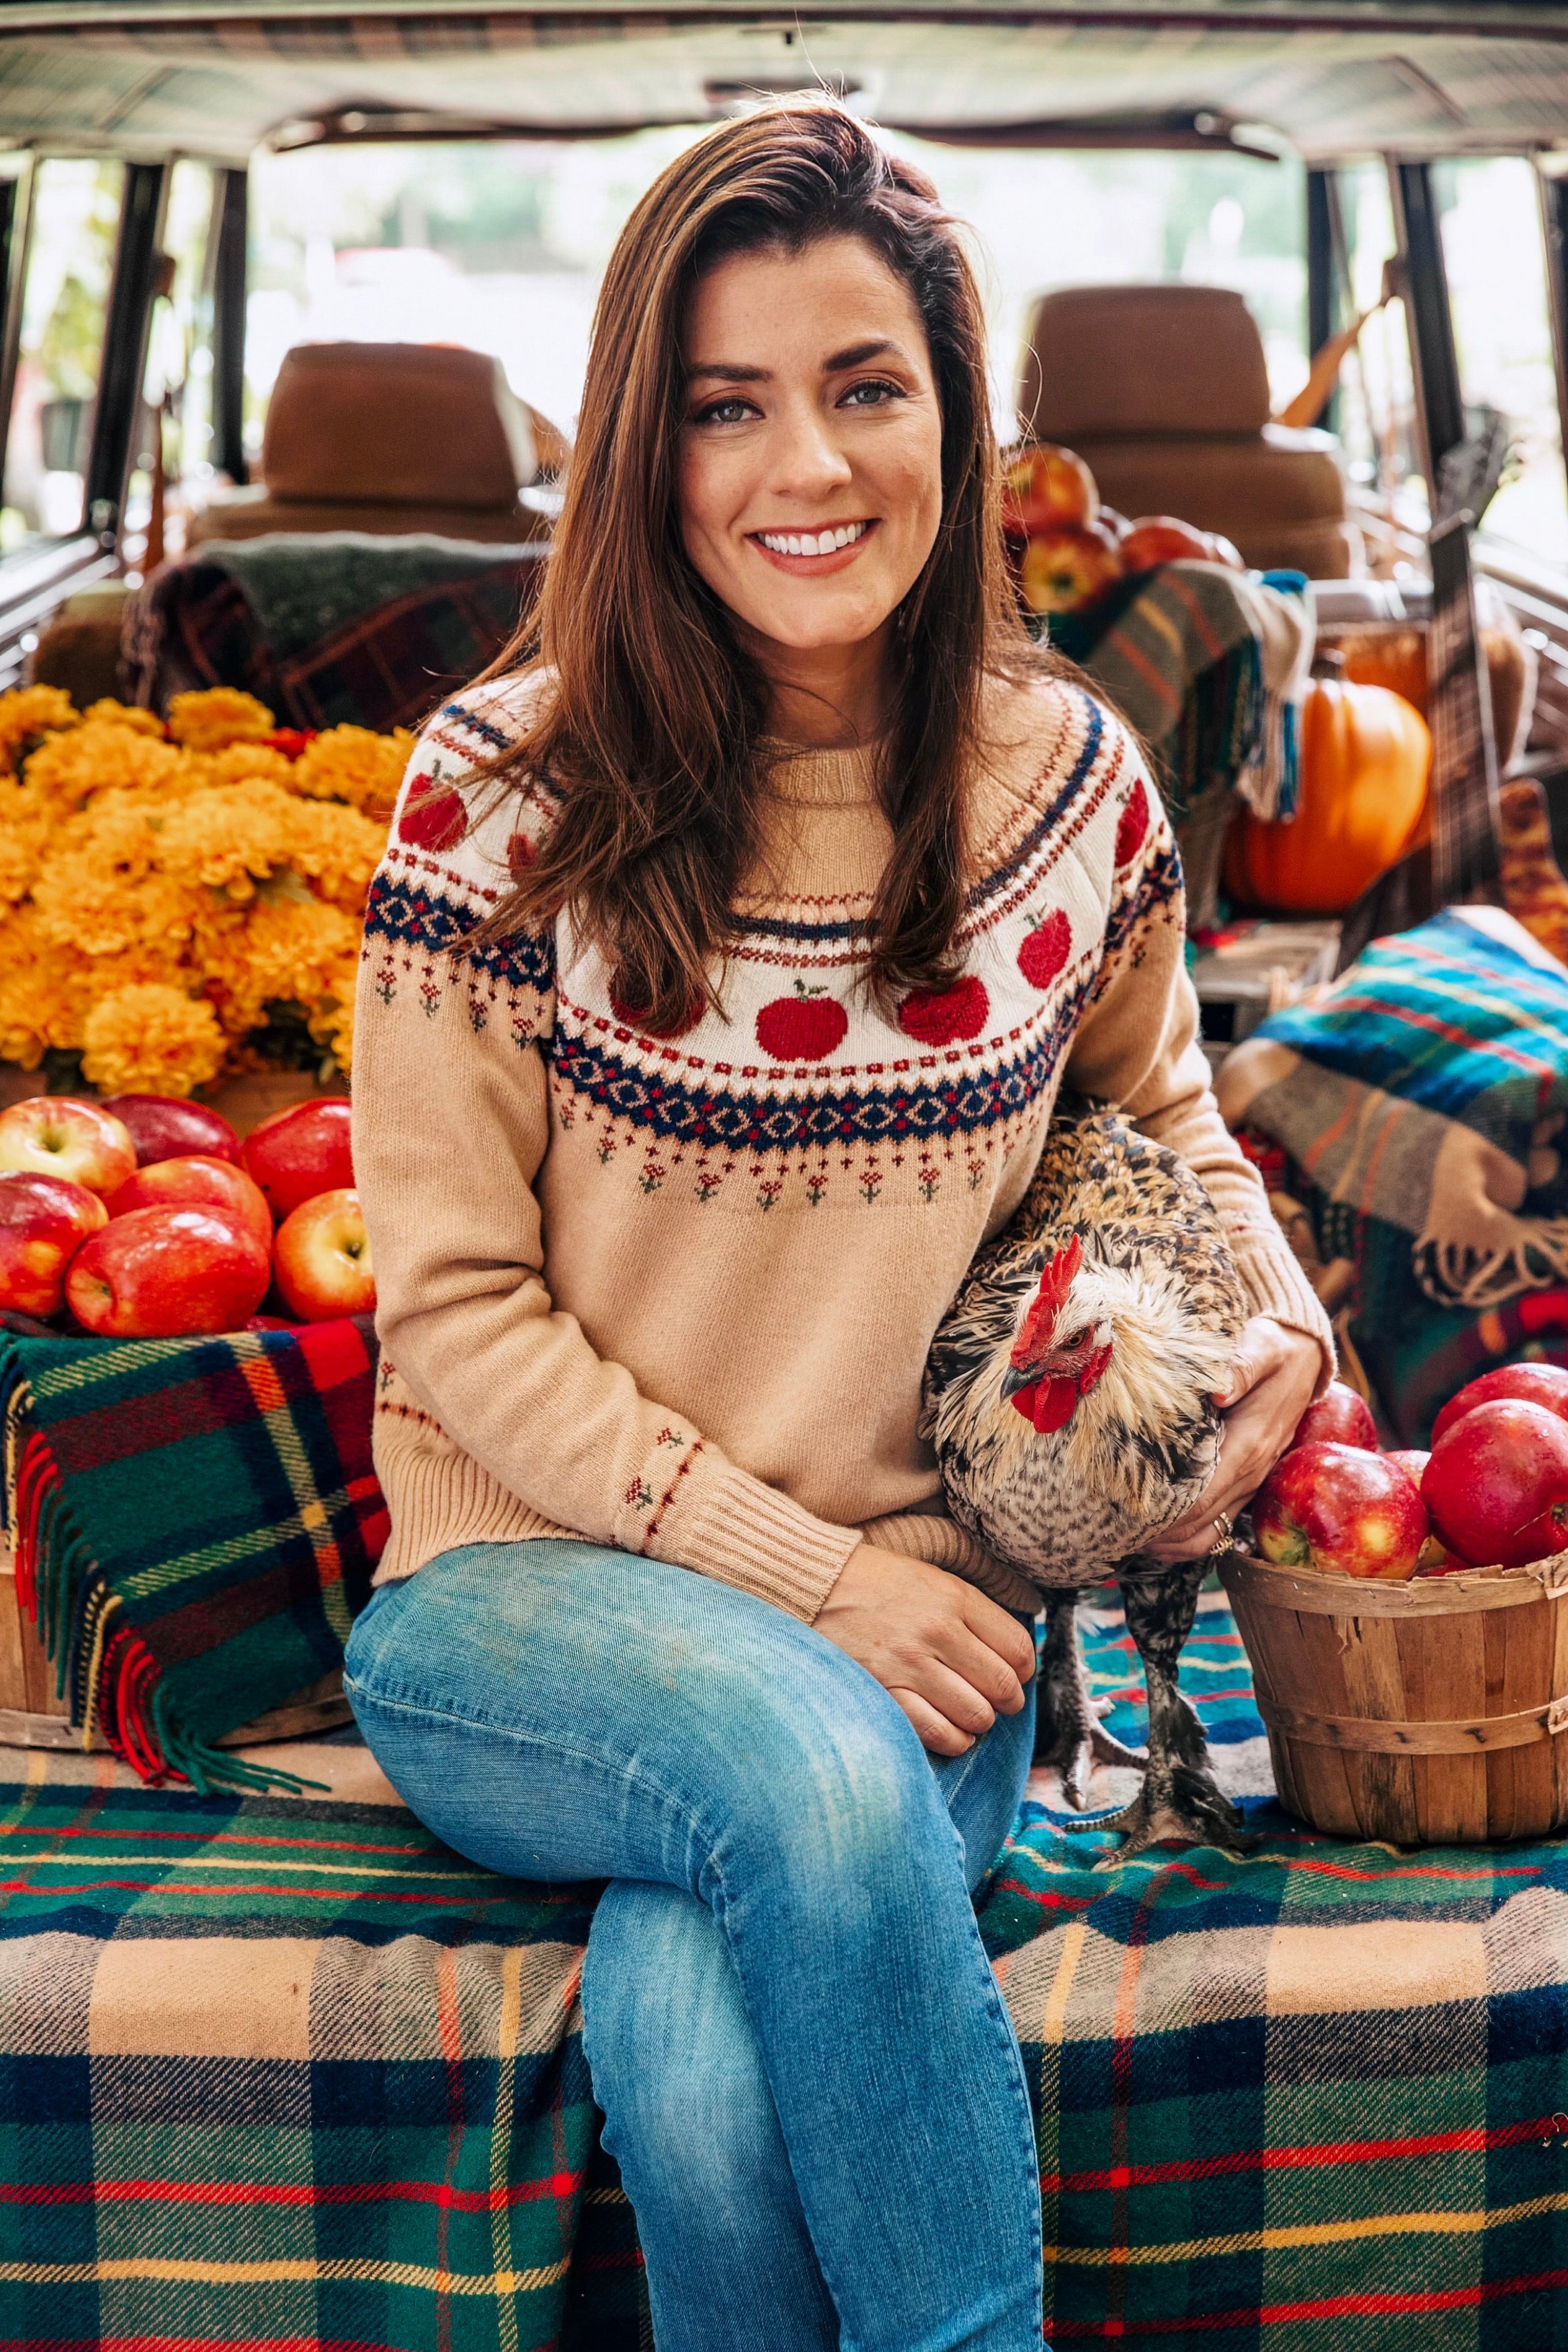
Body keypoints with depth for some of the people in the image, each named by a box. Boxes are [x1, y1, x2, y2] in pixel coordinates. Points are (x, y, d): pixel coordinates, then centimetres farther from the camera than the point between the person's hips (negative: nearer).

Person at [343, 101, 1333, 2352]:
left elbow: (1160, 1112, 22)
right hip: (525, 1600, -1)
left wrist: (1270, 1310, 1)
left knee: (703, 2055, -30)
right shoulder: (509, 792, -7)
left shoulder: (1074, 784, 3)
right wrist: (804, 1580, -13)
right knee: (816, 1776, -35)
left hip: (916, 1617, 1)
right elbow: (453, 1307, -6)